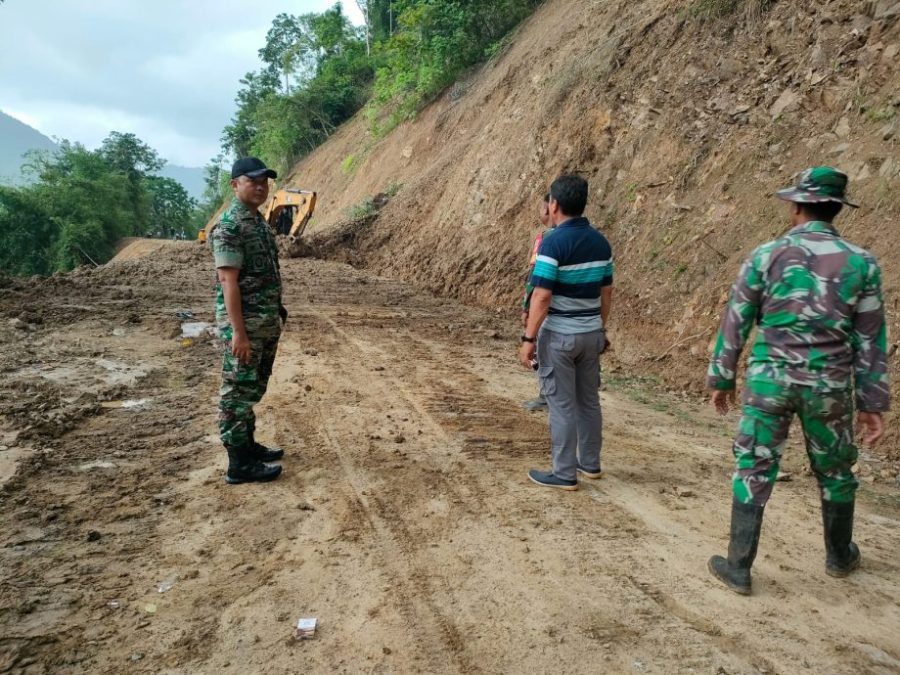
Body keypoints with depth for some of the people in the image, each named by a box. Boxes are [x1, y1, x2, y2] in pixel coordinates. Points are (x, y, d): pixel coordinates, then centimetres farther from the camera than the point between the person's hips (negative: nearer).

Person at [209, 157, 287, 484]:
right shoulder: (229, 225, -15)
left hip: (267, 321, 9)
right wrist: (238, 332, -23)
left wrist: (277, 312, 18)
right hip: (244, 324, -9)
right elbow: (228, 281, -20)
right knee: (238, 391, -1)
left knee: (253, 389, 17)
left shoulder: (258, 220, 14)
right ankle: (239, 464, 6)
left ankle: (248, 445, 30)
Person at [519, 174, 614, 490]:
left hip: (559, 335, -7)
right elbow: (607, 292, 11)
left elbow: (541, 297, -20)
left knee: (562, 404, 1)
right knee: (589, 399, 16)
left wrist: (528, 338, -15)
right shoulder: (600, 242, 5)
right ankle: (590, 462, 28)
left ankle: (565, 473, 9)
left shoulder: (553, 243, -17)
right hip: (591, 333, 7)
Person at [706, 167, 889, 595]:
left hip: (770, 380, -1)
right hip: (829, 386, 2)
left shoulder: (766, 256, -5)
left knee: (753, 471, 6)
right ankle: (840, 556, 41)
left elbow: (735, 323, -2)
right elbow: (871, 341, 1)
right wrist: (873, 403, 8)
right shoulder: (862, 263, -1)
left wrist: (721, 379, 8)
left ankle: (738, 567, 10)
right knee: (835, 473, 21)